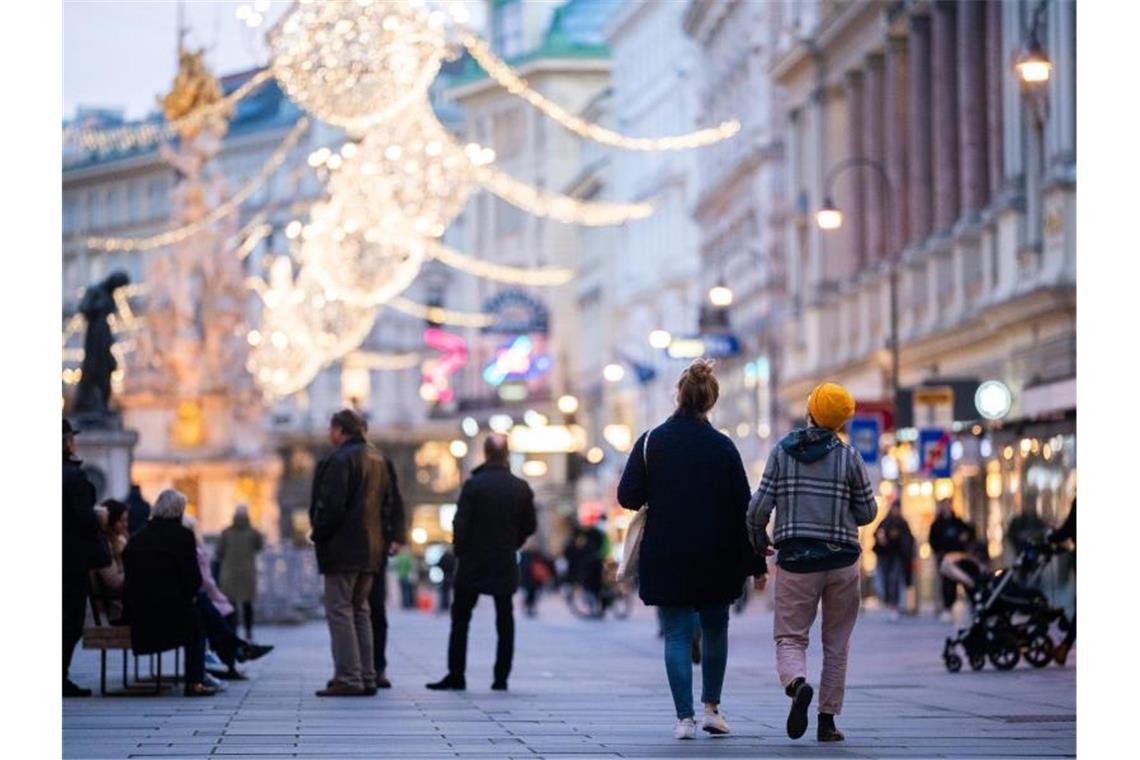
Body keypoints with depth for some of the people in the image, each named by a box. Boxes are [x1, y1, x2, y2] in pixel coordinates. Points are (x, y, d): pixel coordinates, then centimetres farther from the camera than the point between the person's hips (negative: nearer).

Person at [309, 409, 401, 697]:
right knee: (359, 611, 15)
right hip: (370, 549, 9)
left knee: (339, 611, -6)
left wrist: (319, 534, -8)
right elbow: (387, 503, 18)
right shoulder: (377, 459, 16)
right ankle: (367, 678, 13)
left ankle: (348, 679, -10)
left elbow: (332, 505, -20)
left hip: (343, 549, -9)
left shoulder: (340, 460, -13)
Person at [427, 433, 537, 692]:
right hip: (506, 564, 3)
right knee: (505, 621, 8)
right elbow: (529, 525, 5)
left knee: (460, 619, 4)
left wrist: (459, 551, 2)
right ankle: (501, 677, 6)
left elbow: (461, 523, -12)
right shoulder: (521, 488, 0)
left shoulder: (473, 485, -11)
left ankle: (456, 675, 0)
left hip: (473, 563, -3)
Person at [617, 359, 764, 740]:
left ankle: (685, 717, -4)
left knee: (677, 633, 3)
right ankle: (711, 707, 17)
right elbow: (742, 507, -3)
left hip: (665, 556, 0)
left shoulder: (651, 441, -4)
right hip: (715, 556, 0)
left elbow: (628, 496, -6)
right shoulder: (722, 446, -4)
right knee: (715, 628, 19)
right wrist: (754, 561, 2)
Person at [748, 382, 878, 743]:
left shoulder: (782, 451, -2)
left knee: (789, 637, 4)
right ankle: (827, 720, 10)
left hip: (795, 559, 0)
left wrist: (758, 540, 15)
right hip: (842, 560, 0)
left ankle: (797, 684, -27)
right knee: (836, 645, 12)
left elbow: (759, 507, -4)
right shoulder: (848, 456, -3)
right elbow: (867, 512, 2)